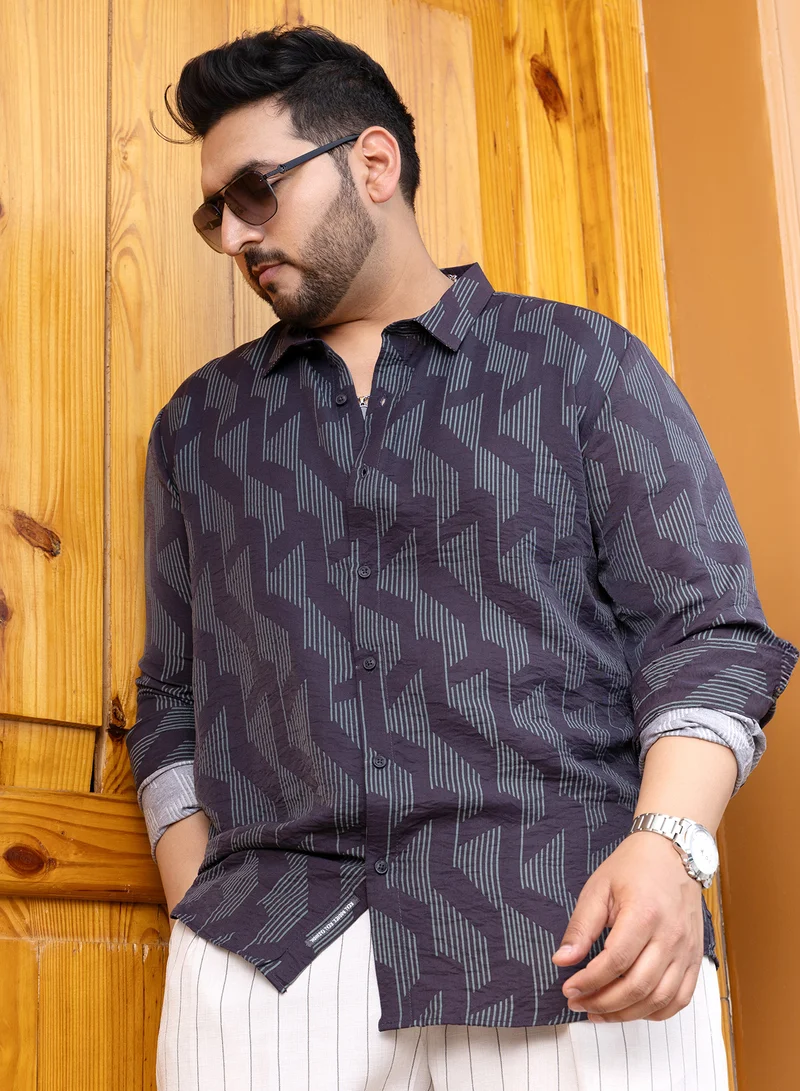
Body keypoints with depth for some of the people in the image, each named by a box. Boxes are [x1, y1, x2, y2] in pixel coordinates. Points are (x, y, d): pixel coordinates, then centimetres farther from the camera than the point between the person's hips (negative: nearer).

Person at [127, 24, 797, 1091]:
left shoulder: (584, 363, 10)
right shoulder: (200, 423, 20)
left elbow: (706, 630, 3)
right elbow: (173, 699, 18)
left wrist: (669, 842, -14)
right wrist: (197, 913, 3)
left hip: (572, 948, -2)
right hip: (262, 956, 2)